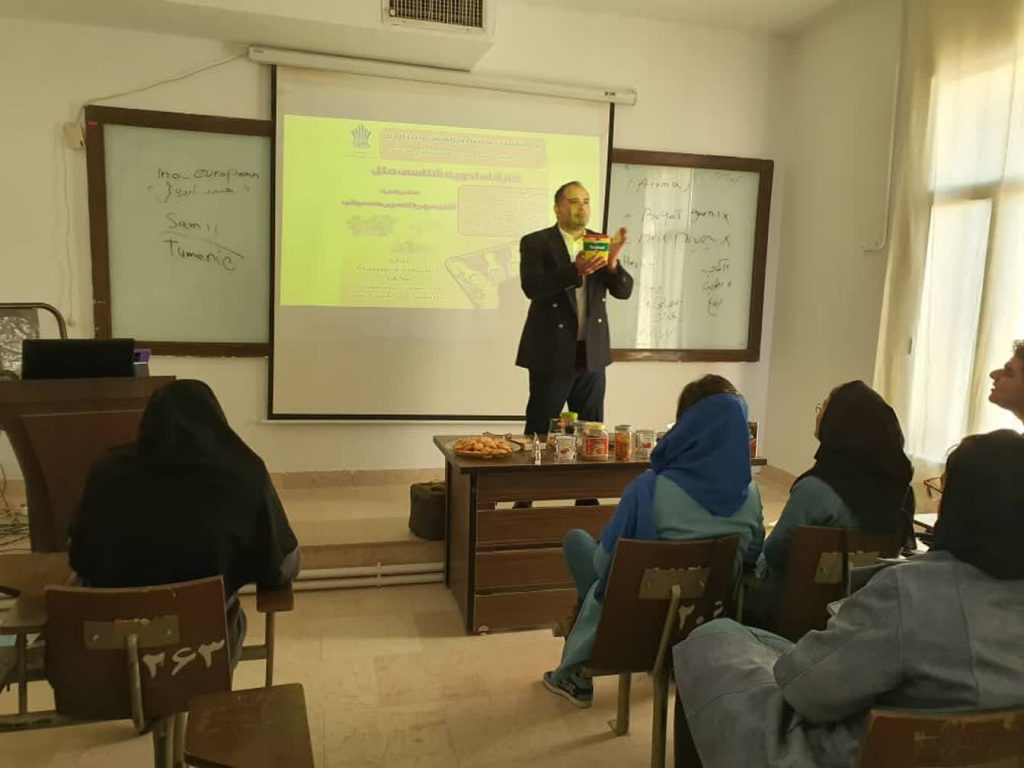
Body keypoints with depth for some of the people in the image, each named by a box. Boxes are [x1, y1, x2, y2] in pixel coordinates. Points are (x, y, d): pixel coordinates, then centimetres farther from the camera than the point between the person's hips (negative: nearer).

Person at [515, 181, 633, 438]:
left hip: (592, 352, 4)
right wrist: (575, 270, -30)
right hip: (552, 352, -4)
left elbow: (624, 290, 3)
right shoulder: (535, 242, -3)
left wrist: (612, 262, -17)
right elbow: (531, 287, -18)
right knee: (540, 431, 4)